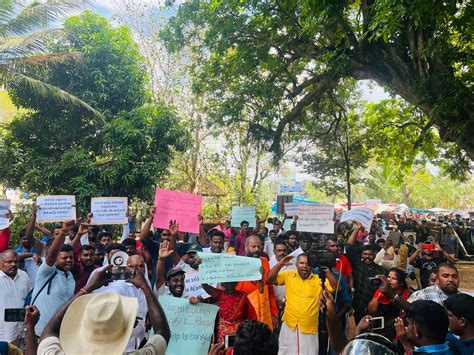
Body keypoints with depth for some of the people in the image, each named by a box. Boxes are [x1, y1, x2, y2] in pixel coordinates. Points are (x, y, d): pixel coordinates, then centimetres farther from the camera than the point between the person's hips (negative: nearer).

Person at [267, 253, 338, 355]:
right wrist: (280, 264, -17)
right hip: (289, 325, 1)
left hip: (309, 328, -1)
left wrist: (326, 270, -23)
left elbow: (336, 287, -11)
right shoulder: (288, 275, 0)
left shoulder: (318, 279, -2)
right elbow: (269, 279, -5)